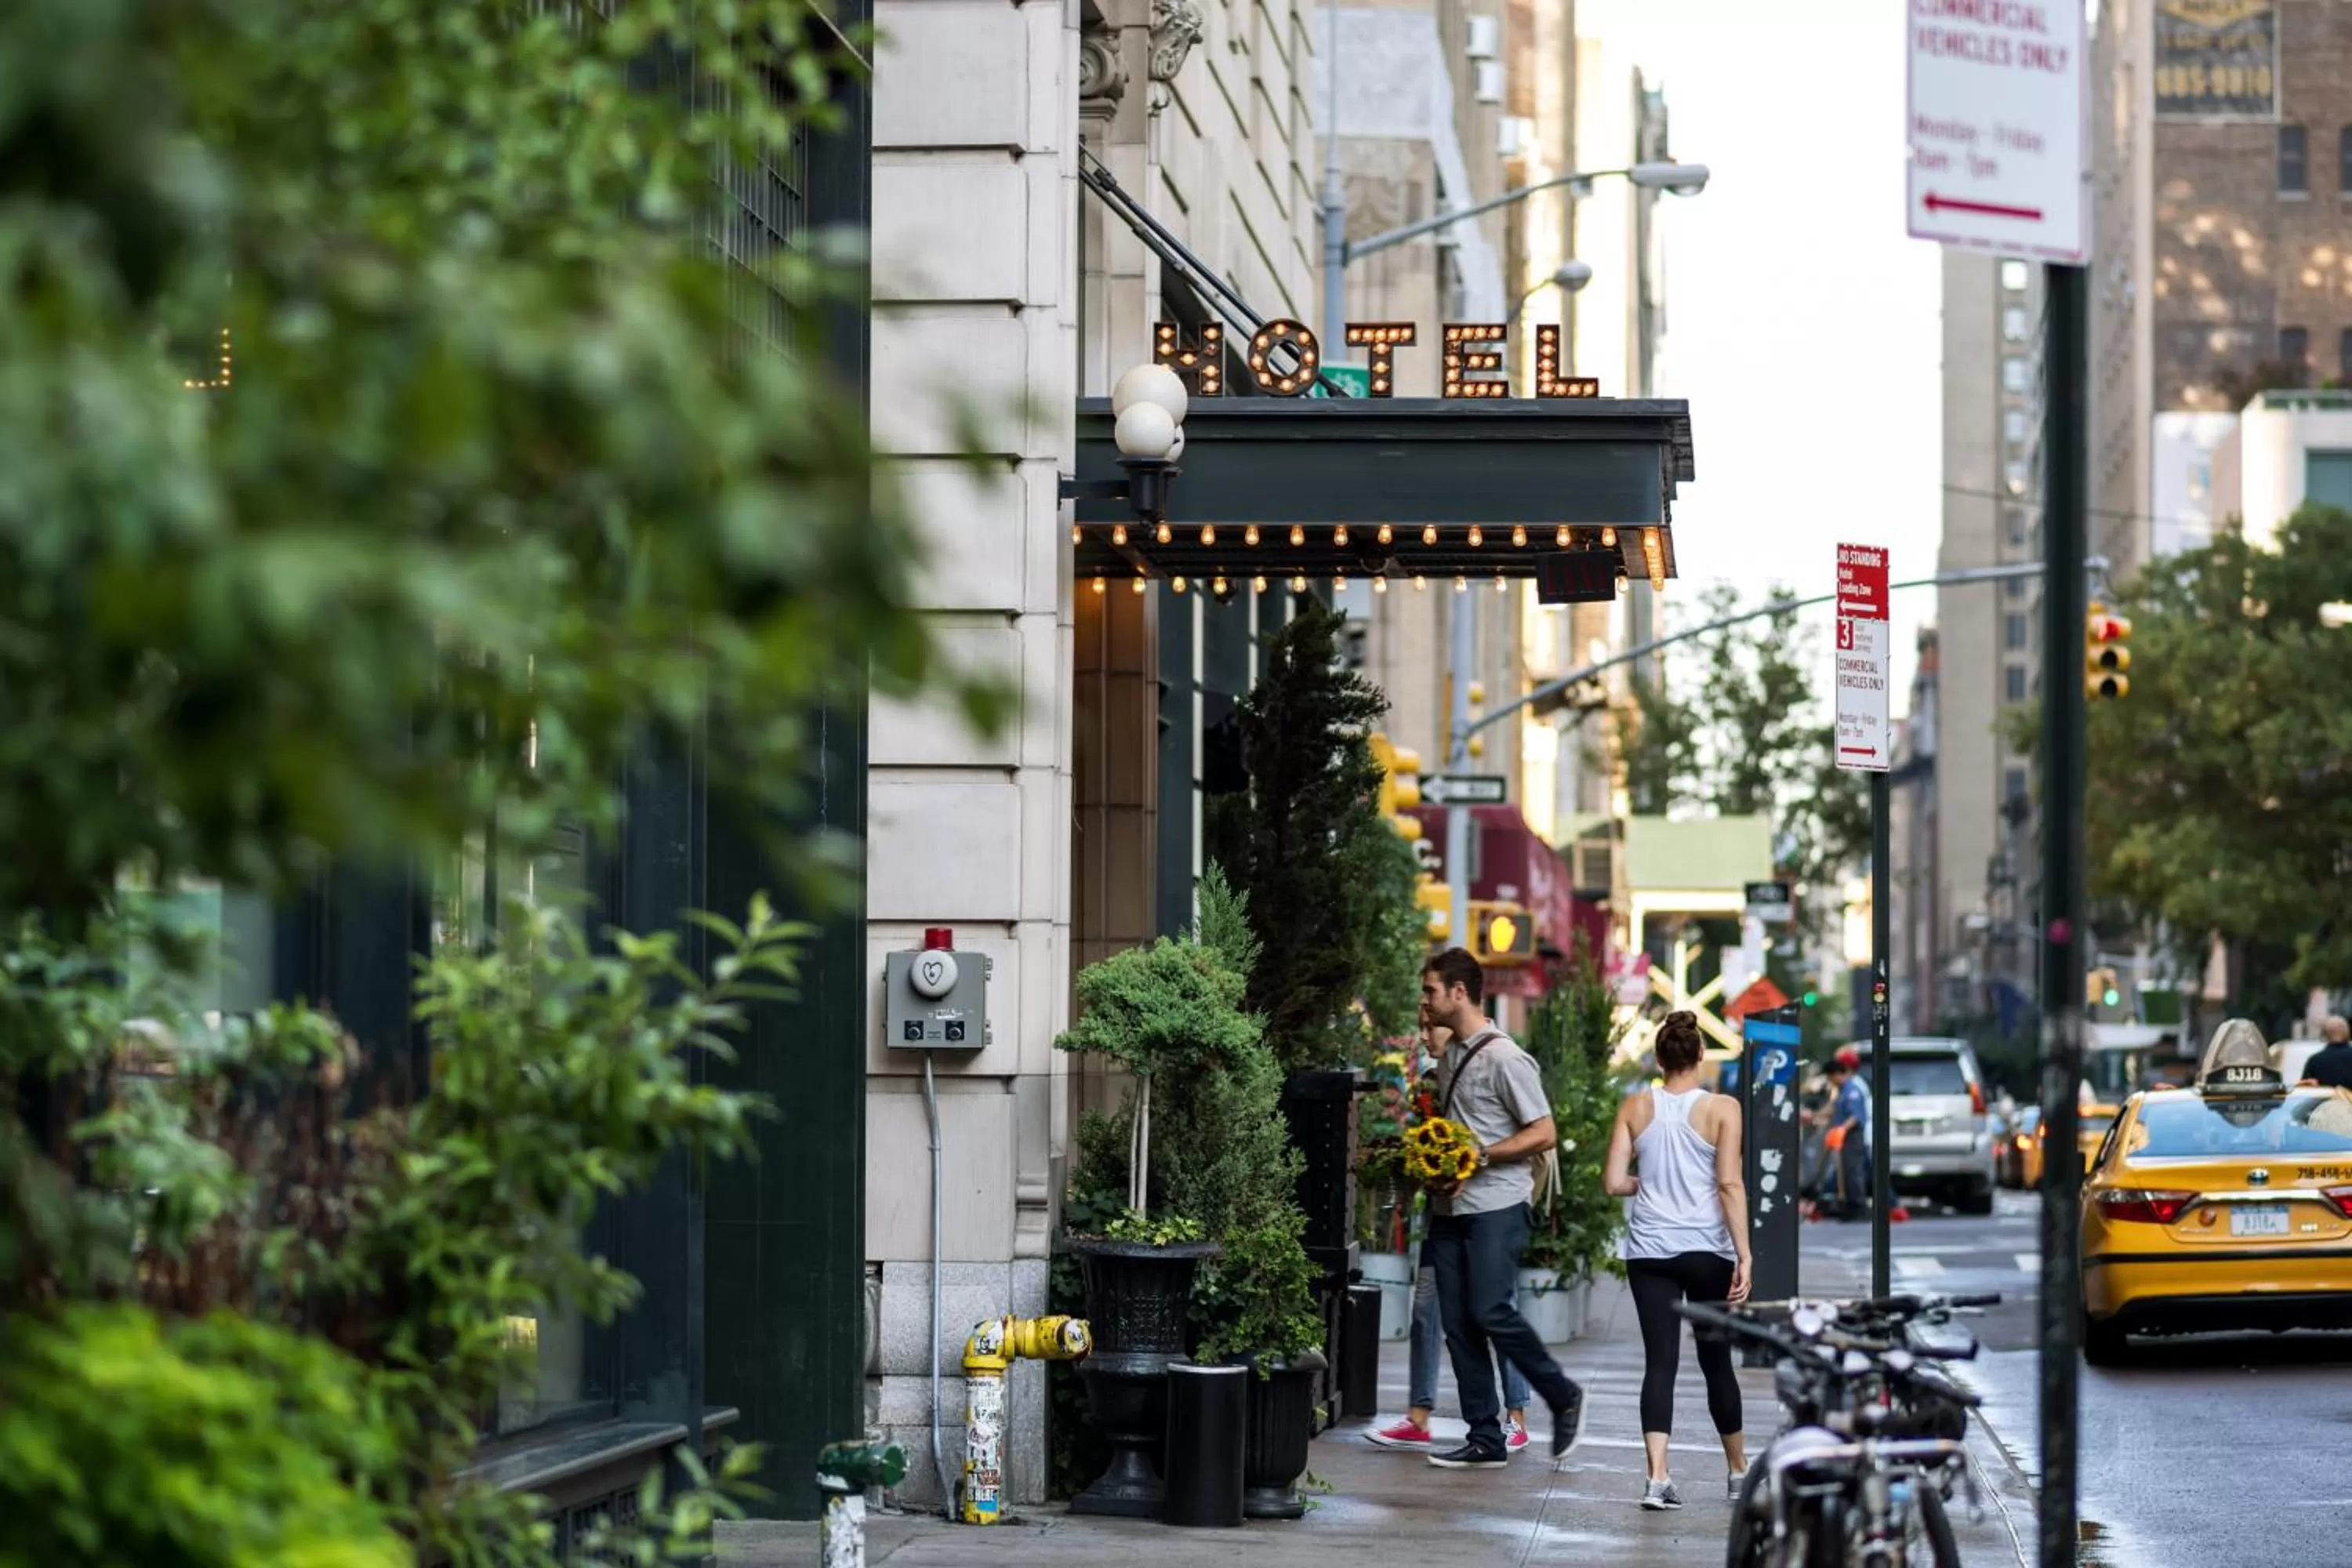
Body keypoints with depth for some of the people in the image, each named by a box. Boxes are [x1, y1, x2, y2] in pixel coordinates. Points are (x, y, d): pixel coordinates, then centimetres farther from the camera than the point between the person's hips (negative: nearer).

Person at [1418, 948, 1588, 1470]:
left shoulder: (1504, 1058, -10)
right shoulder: (1451, 1056, 16)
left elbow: (1544, 1135, -12)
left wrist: (1479, 1156, -18)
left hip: (1497, 1205, -8)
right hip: (1451, 1207, 8)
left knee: (1491, 1311, -16)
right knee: (1458, 1325, 3)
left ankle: (1564, 1398, 5)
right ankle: (1486, 1440, 7)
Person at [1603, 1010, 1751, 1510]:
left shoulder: (1635, 1108, 2)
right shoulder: (1722, 1109, -5)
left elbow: (1614, 1182, -1)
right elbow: (1730, 1184, -11)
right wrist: (1744, 1254, -10)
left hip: (1649, 1250, 2)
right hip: (1707, 1249, -2)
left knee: (1660, 1361, 1)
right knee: (1716, 1360, 11)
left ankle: (1657, 1478, -11)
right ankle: (1739, 1473, 25)